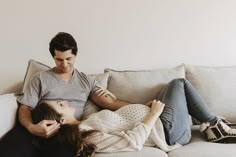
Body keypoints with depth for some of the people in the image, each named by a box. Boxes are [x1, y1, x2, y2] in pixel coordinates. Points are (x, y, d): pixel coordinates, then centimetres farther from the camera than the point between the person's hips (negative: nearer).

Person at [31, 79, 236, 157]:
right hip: (167, 128, -9)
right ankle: (216, 126, 19)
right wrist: (154, 113, -22)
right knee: (179, 83, 5)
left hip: (154, 121, 9)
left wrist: (146, 106, 4)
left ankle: (215, 125, 25)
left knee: (173, 88, 21)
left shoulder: (81, 128, 0)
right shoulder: (89, 137, -30)